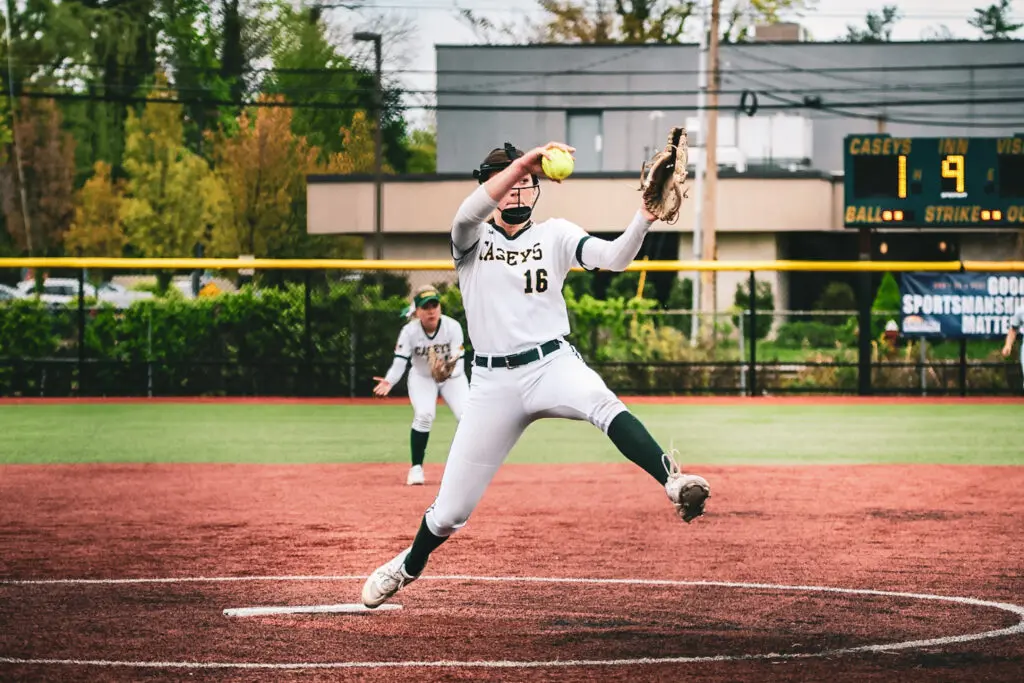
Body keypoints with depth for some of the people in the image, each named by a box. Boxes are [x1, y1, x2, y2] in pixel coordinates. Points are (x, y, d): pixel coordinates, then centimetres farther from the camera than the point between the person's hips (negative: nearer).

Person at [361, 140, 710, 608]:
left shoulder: (555, 235, 9)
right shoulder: (471, 239, 7)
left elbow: (612, 258, -8)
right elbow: (469, 213, -19)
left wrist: (645, 217, -28)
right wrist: (525, 161, -32)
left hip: (552, 364, -1)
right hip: (493, 382, 1)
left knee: (601, 404, -37)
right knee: (450, 509, 4)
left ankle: (673, 483, -55)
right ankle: (409, 565, 34)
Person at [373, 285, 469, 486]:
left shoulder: (452, 327, -24)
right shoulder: (409, 331, -23)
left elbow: (459, 362, -24)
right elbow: (400, 362, -28)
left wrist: (450, 371, -47)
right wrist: (389, 381, -47)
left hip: (452, 377, 1)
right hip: (422, 377, -1)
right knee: (424, 415, -23)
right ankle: (416, 468, -9)